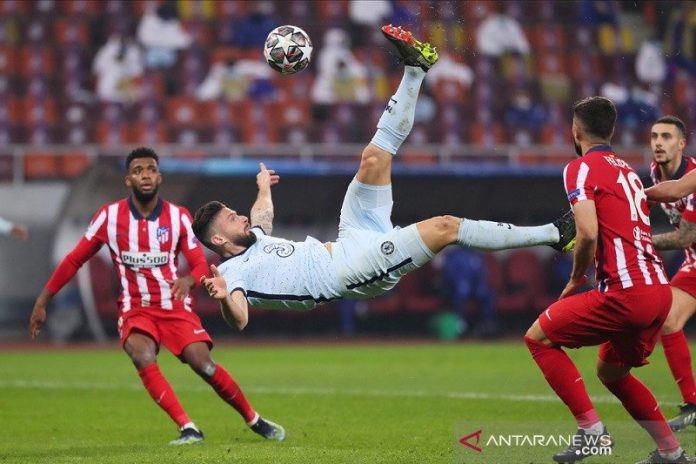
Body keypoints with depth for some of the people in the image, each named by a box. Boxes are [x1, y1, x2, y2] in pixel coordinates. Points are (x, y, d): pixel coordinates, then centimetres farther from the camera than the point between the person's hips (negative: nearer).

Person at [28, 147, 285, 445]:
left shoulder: (179, 217, -5)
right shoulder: (110, 216, -5)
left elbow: (200, 265, -3)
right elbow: (74, 260, 3)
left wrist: (188, 281, -28)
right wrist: (42, 302, 1)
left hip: (175, 307, 0)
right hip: (135, 308, 0)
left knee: (204, 365, -16)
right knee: (143, 358, -30)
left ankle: (255, 421, 4)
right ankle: (189, 429, -30)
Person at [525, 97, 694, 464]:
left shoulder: (582, 168, -4)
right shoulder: (628, 170, 21)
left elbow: (588, 233, -17)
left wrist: (576, 278, -1)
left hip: (627, 293, -8)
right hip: (659, 290, 8)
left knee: (539, 337, 4)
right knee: (611, 372, 27)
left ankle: (591, 430, -5)